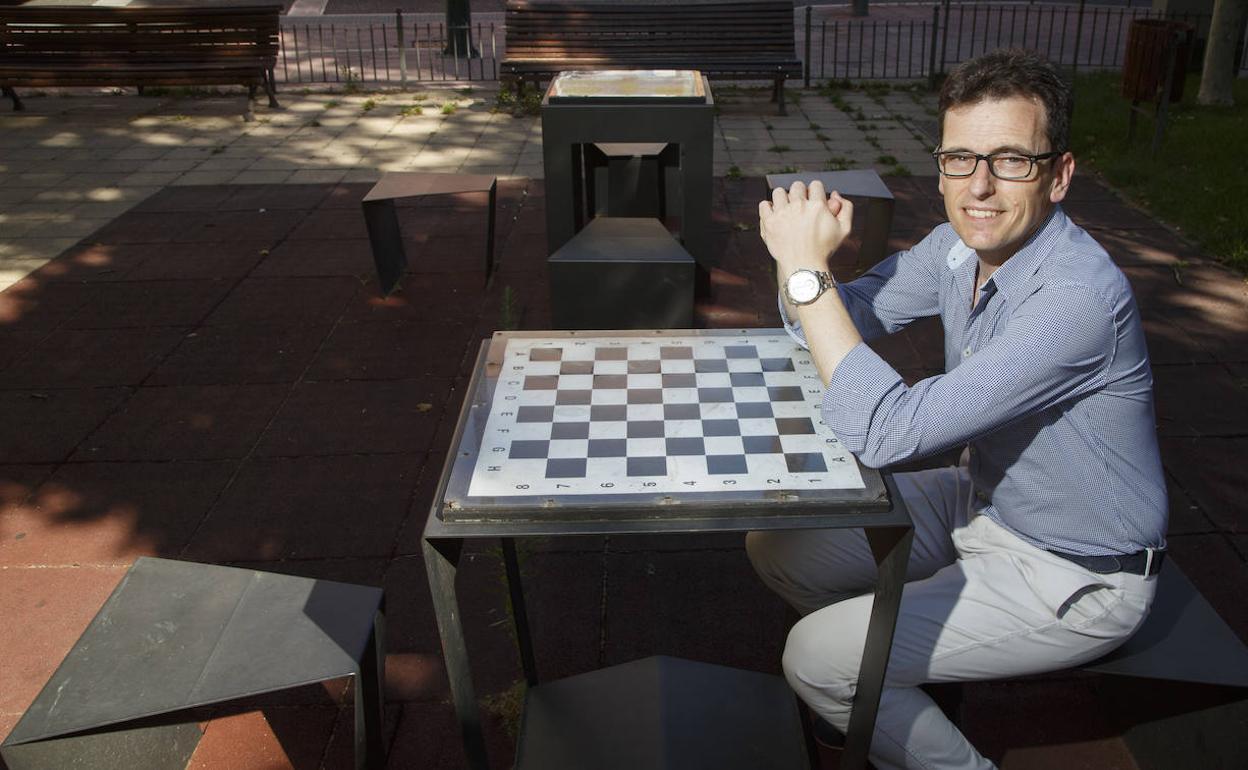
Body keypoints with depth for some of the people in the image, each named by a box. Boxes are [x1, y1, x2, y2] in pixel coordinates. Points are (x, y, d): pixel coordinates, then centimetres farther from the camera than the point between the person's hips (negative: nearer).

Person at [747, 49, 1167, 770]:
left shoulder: (1079, 296, -33)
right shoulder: (963, 245, -7)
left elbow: (888, 433, -37)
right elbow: (835, 321, 3)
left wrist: (806, 268, -33)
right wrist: (804, 256, -20)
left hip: (1071, 577, -8)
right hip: (981, 501, 8)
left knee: (817, 659, -14)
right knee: (777, 542, 5)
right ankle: (892, 682, 28)